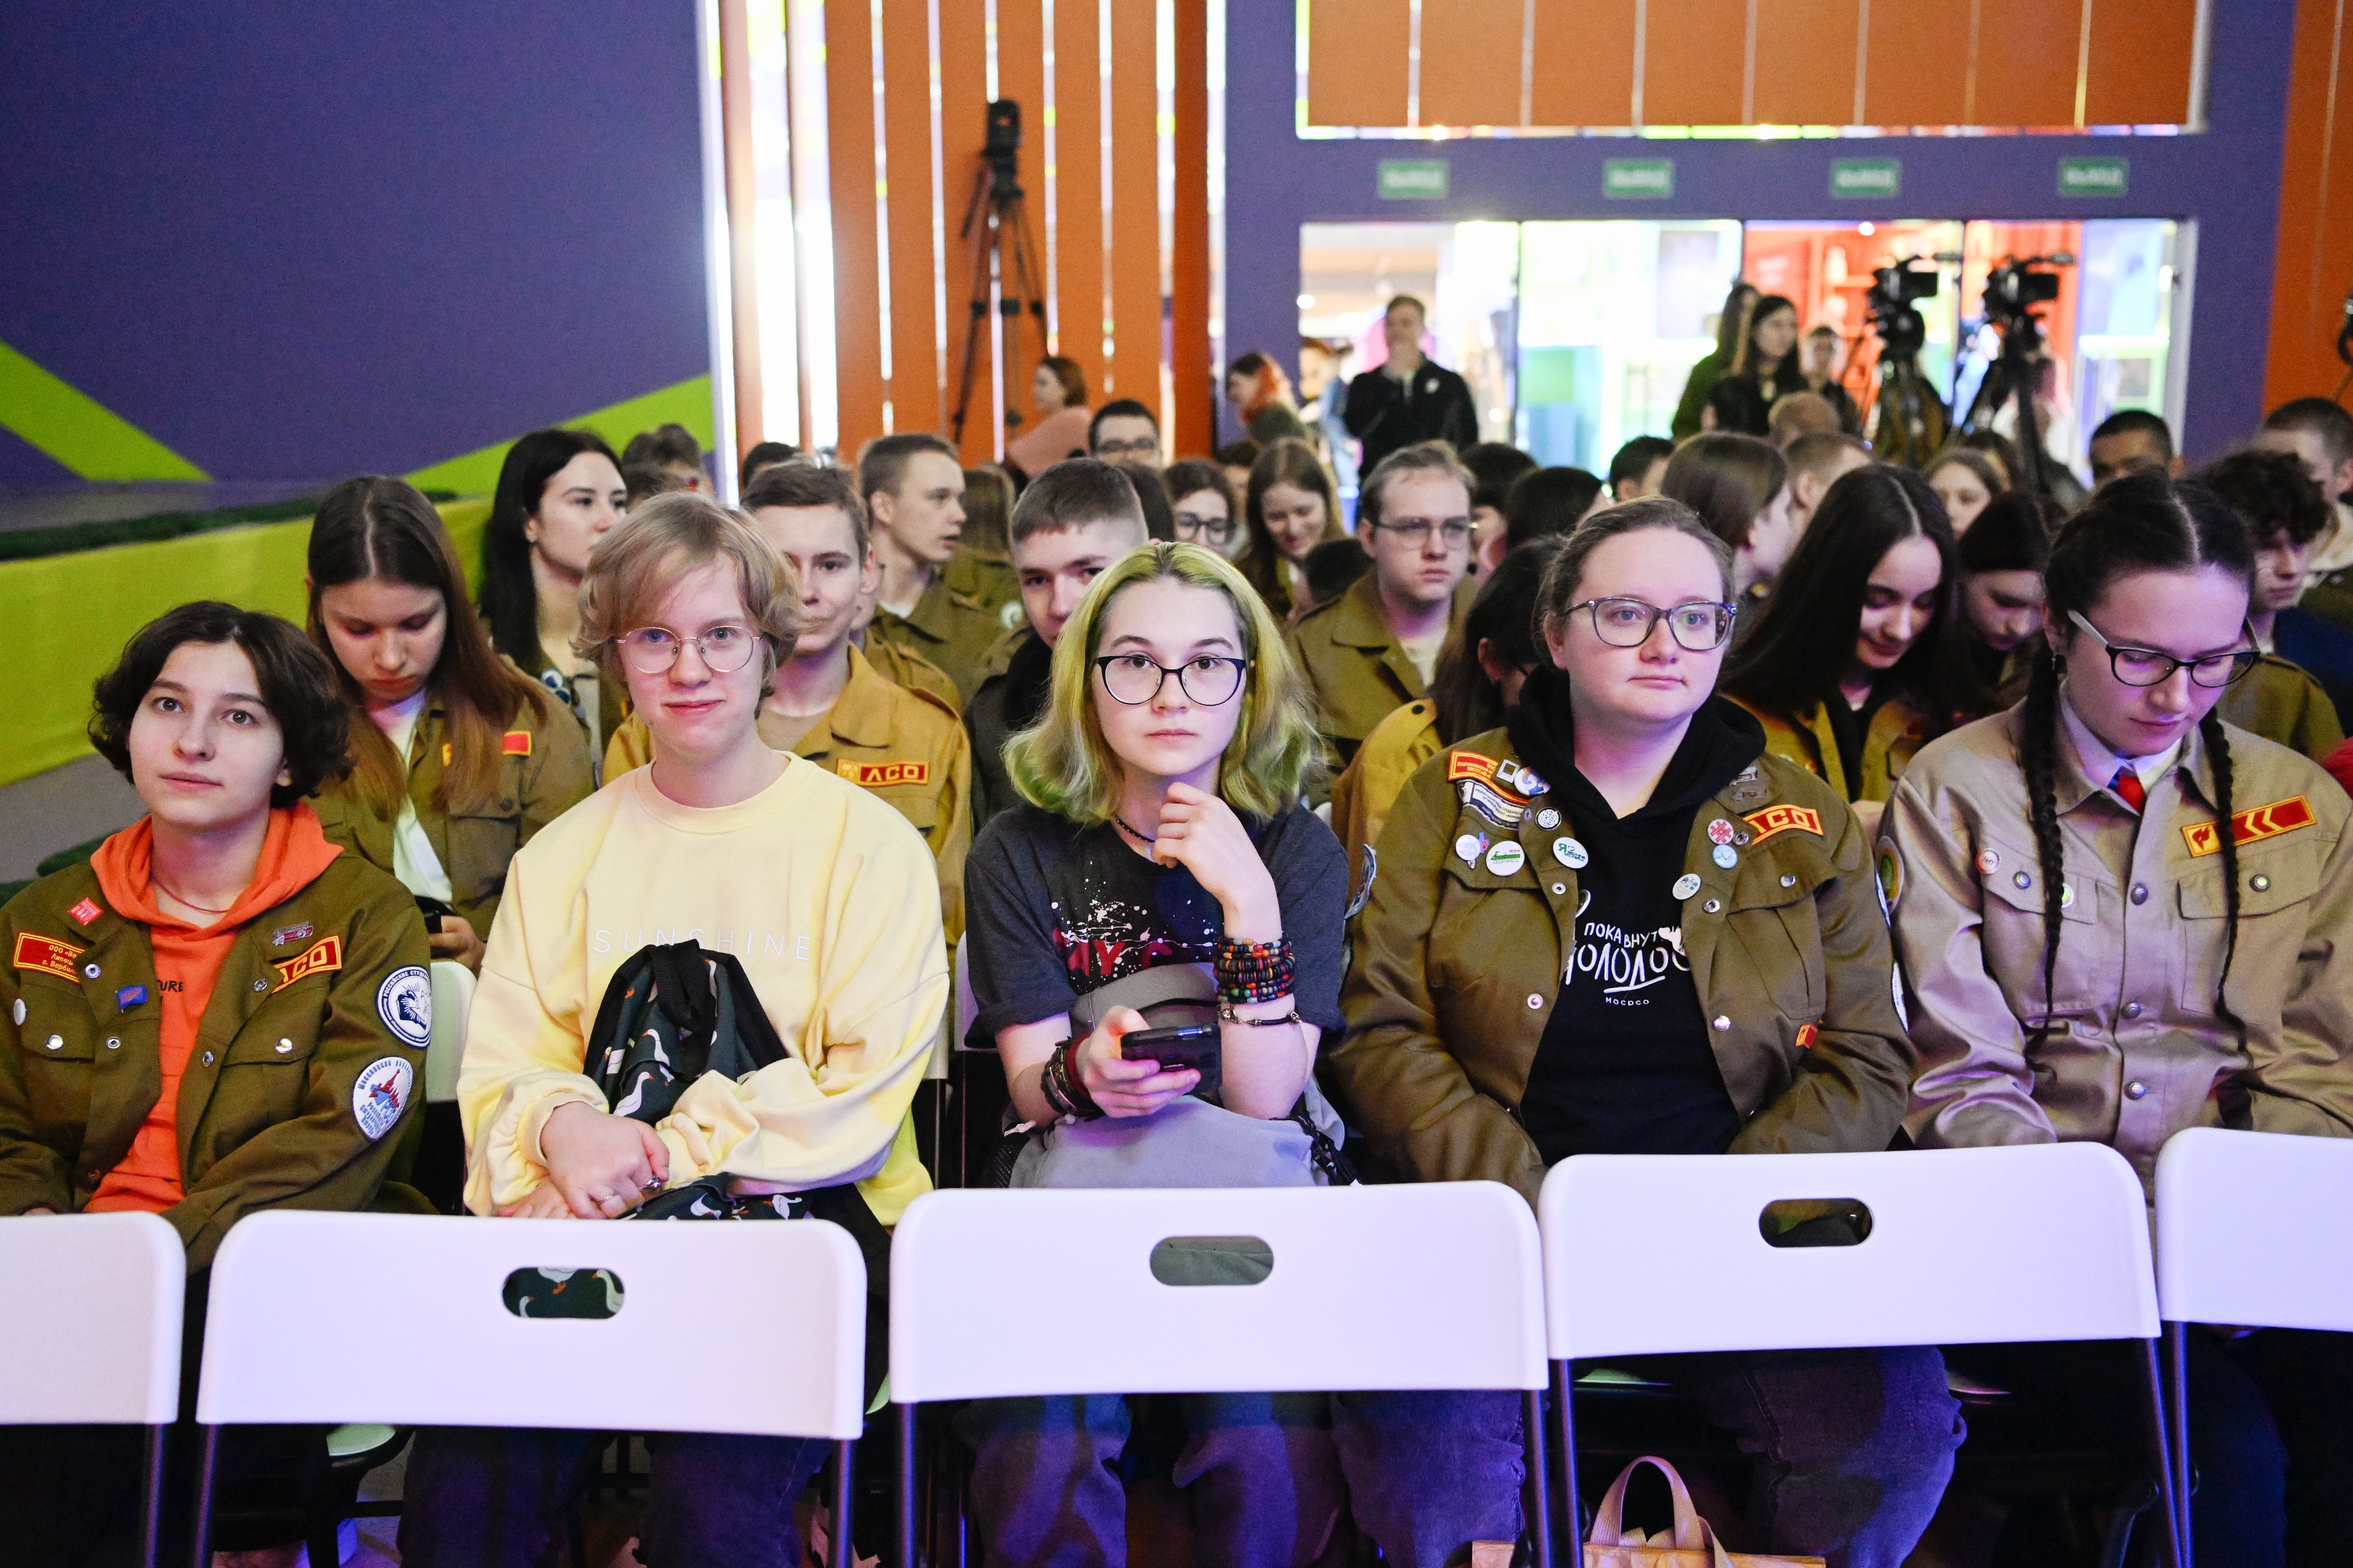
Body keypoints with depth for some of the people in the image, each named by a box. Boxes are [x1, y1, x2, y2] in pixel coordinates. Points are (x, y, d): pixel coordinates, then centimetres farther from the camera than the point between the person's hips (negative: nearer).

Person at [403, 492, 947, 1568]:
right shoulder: (561, 855, 14)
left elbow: (862, 1097, -5)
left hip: (811, 1217, -3)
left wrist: (658, 1151, -14)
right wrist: (562, 1126, -14)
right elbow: (499, 1073, 10)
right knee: (465, 1467, -24)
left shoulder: (867, 842, 2)